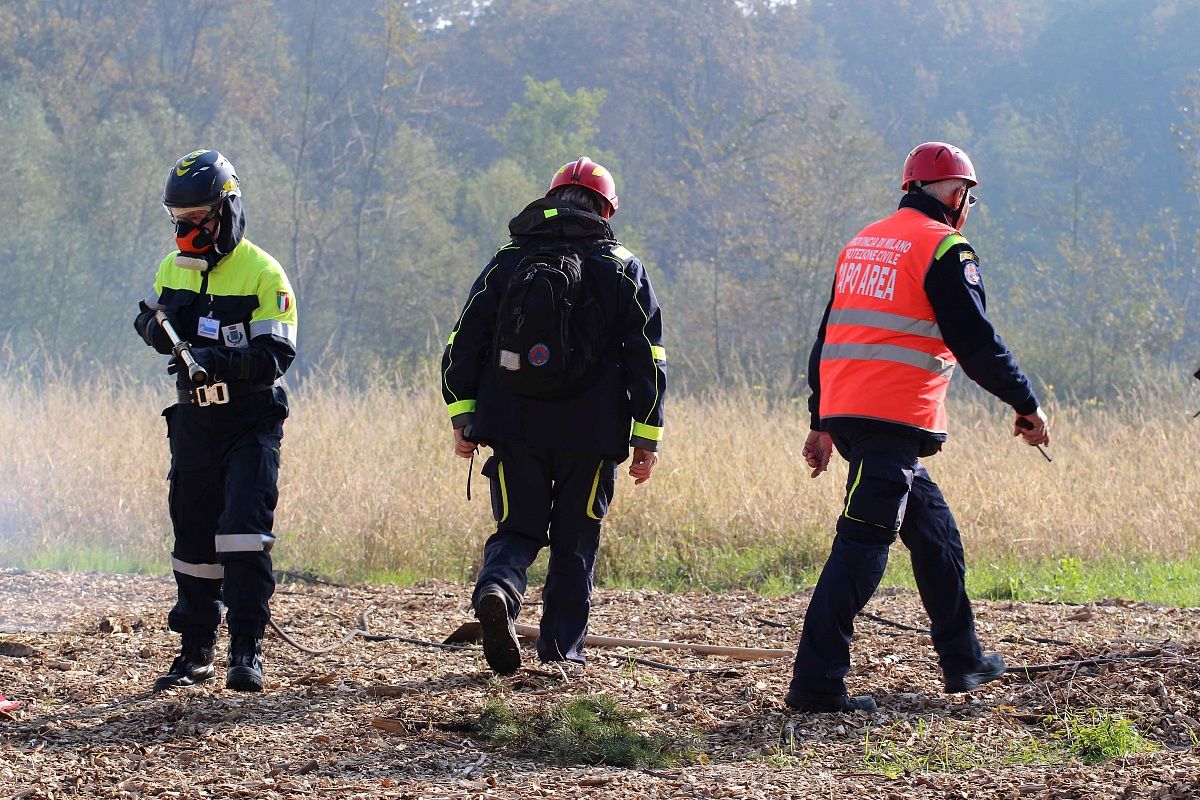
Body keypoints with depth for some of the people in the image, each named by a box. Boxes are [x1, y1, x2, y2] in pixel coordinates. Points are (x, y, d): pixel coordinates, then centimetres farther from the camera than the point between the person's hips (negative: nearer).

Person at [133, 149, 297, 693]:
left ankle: (247, 650, -13)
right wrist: (157, 327, -3)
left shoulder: (263, 274, -11)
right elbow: (149, 321, 22)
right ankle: (195, 650, 21)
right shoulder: (173, 268, 8)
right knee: (193, 539, 10)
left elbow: (276, 355, -18)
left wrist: (219, 361, -33)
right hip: (193, 419, 6)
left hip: (250, 420, -6)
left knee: (244, 533, -16)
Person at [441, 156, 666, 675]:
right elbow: (647, 357, 0)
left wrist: (461, 416, 10)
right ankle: (562, 651, 10)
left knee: (517, 529, 9)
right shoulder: (623, 270, 3)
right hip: (591, 436, -1)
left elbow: (464, 341, 5)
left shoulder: (507, 262, 7)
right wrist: (647, 437, 3)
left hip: (514, 431, 1)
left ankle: (497, 589, -22)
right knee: (575, 544, 10)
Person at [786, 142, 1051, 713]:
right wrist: (1027, 408, 2)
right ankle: (816, 683, -15)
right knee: (862, 544, -10)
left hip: (842, 411, 9)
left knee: (933, 528, 20)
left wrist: (820, 423, 24)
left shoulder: (862, 244, 20)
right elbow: (977, 344, -9)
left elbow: (826, 338, 21)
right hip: (896, 420, -9)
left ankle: (962, 660, 28)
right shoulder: (945, 249, -4)